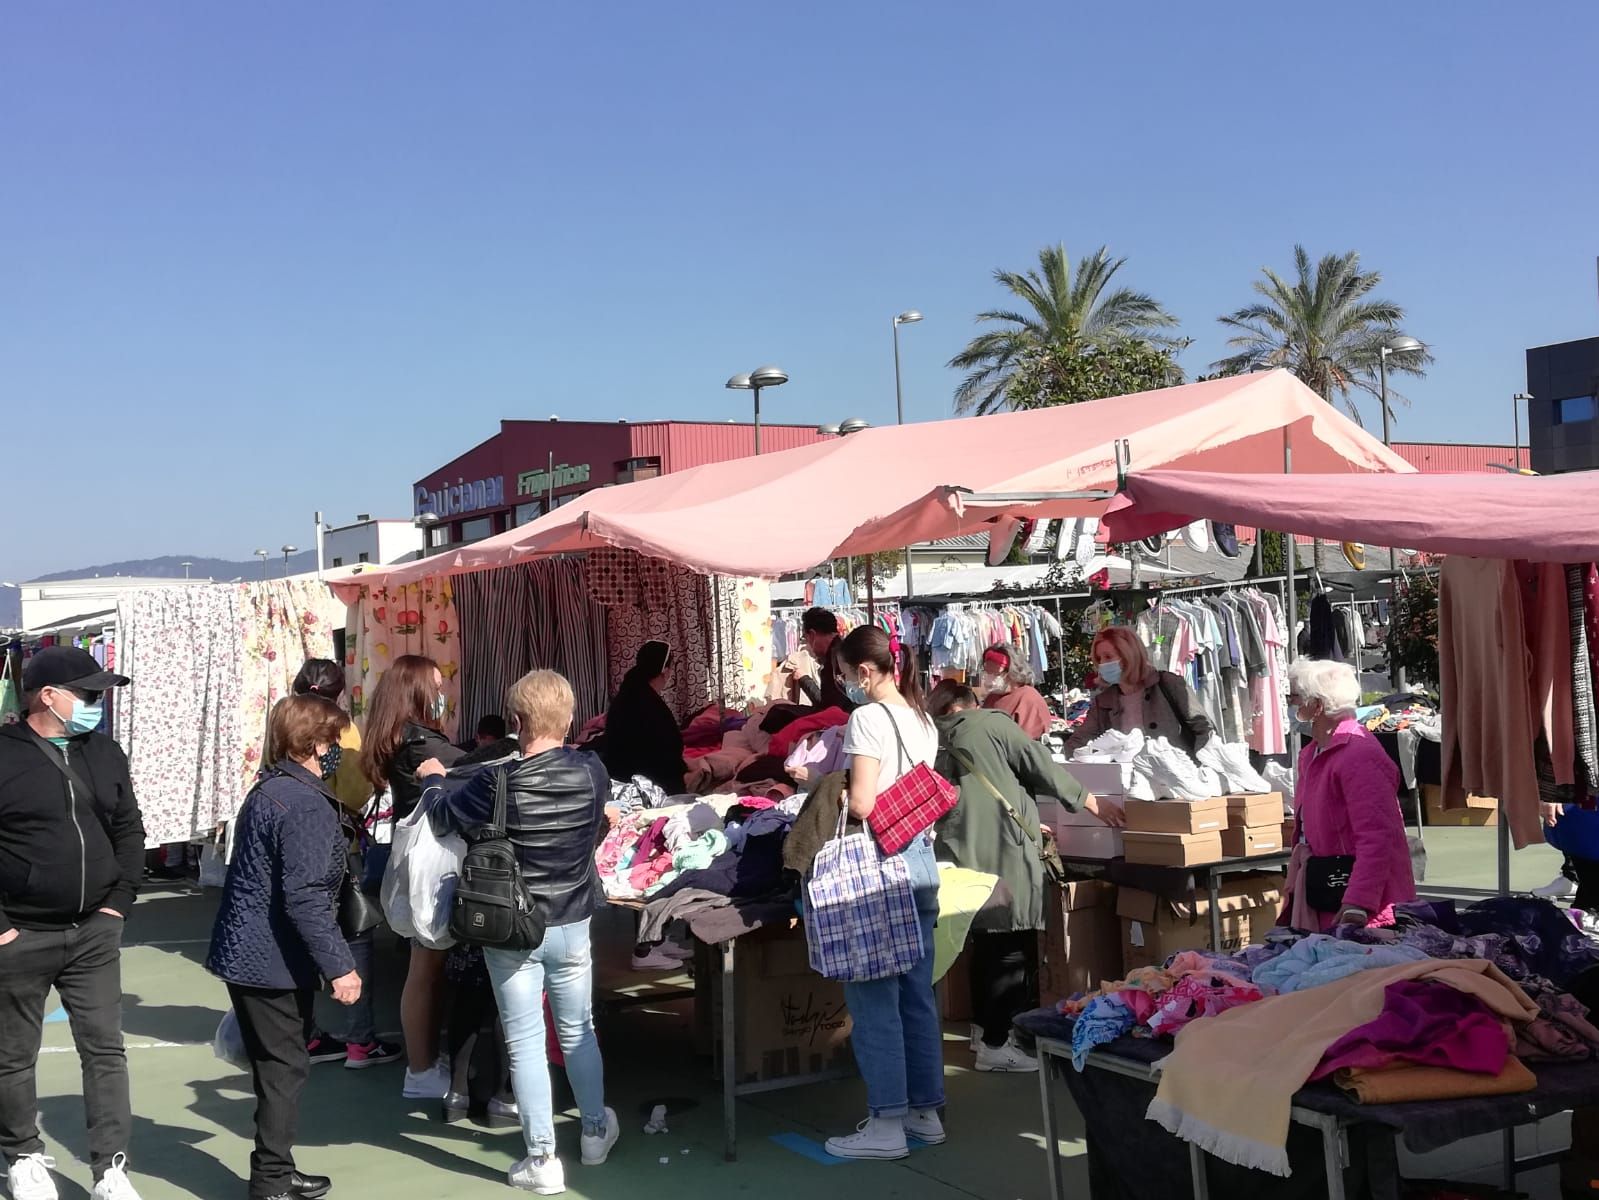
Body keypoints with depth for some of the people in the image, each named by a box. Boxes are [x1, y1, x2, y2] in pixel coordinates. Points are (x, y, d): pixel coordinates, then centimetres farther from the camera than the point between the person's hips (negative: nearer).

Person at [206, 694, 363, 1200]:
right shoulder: (305, 804, -20)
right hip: (276, 962, -10)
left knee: (274, 1065, 17)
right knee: (286, 1068, 0)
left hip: (246, 952, 10)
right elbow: (305, 898, -24)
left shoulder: (267, 790, 11)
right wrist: (339, 965, -21)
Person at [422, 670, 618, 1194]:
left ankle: (543, 1158, 10)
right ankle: (596, 1130, 35)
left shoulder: (498, 782, -21)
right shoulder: (592, 773, -12)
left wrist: (435, 778, 18)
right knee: (577, 1031, 20)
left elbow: (447, 815, -4)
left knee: (525, 1043, 6)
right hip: (572, 924, 3)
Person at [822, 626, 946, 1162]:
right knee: (918, 993, 14)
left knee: (874, 997, 0)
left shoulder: (867, 719, -14)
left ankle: (886, 1124, 5)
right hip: (921, 857, 8)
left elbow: (861, 805, -20)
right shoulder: (923, 721, 11)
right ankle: (926, 1111, 22)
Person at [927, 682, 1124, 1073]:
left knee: (987, 940, 18)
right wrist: (1091, 802, 11)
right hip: (1004, 853, -7)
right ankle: (996, 1044, -3)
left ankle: (987, 1026, 28)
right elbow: (1041, 766, -1)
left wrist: (1025, 820, 33)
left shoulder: (934, 740, 16)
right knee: (1012, 945, -3)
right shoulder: (990, 723, -2)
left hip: (961, 853, 7)